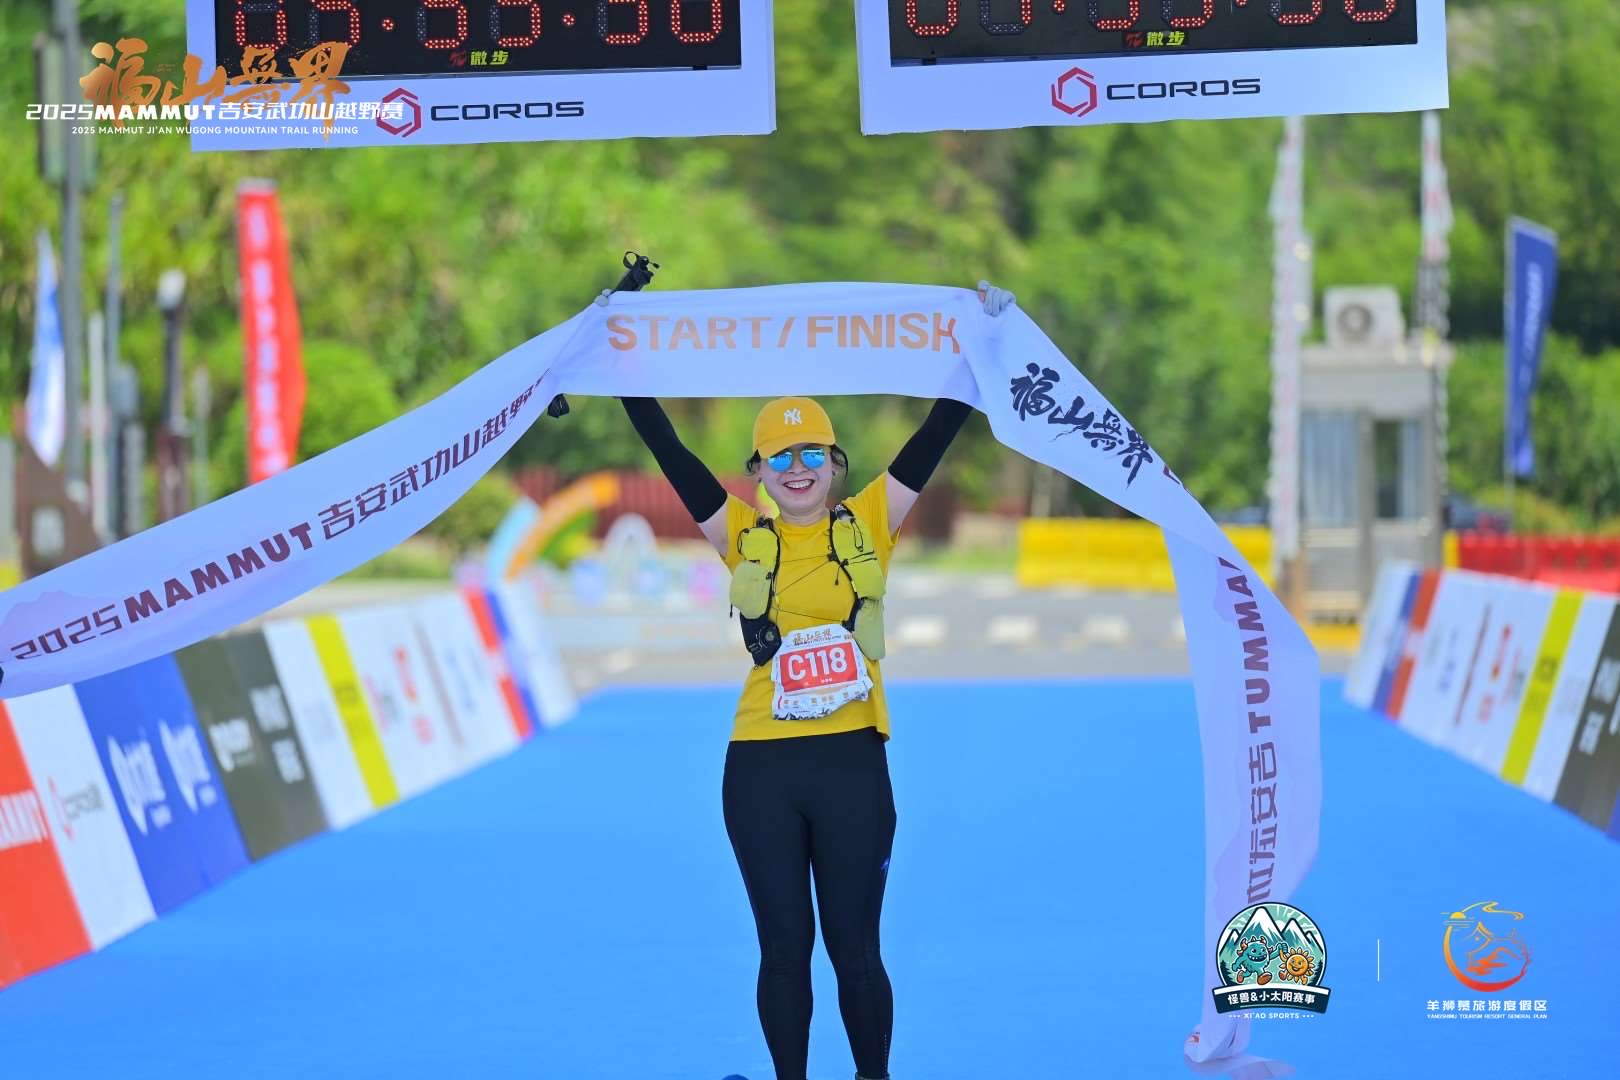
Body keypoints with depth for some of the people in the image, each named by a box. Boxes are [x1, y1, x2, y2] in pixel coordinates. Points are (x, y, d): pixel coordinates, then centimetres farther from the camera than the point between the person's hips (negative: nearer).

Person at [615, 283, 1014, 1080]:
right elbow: (666, 449, 4)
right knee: (783, 947, 8)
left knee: (854, 947, 4)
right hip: (761, 768, 1)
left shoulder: (868, 526, 4)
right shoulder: (742, 536, 5)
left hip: (853, 761, -1)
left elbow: (939, 431, 3)